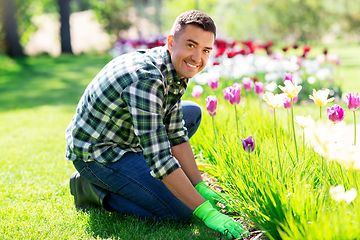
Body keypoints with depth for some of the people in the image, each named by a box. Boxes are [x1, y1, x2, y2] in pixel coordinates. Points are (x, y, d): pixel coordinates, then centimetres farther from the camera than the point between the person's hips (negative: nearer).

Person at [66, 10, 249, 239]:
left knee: (192, 112, 17)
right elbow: (159, 158, -34)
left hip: (124, 139, 10)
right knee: (181, 213, -16)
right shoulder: (145, 79, -32)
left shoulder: (176, 71, -2)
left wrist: (201, 186, -2)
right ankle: (95, 190, -3)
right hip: (96, 154, -9)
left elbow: (176, 135, 4)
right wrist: (206, 212, -31)